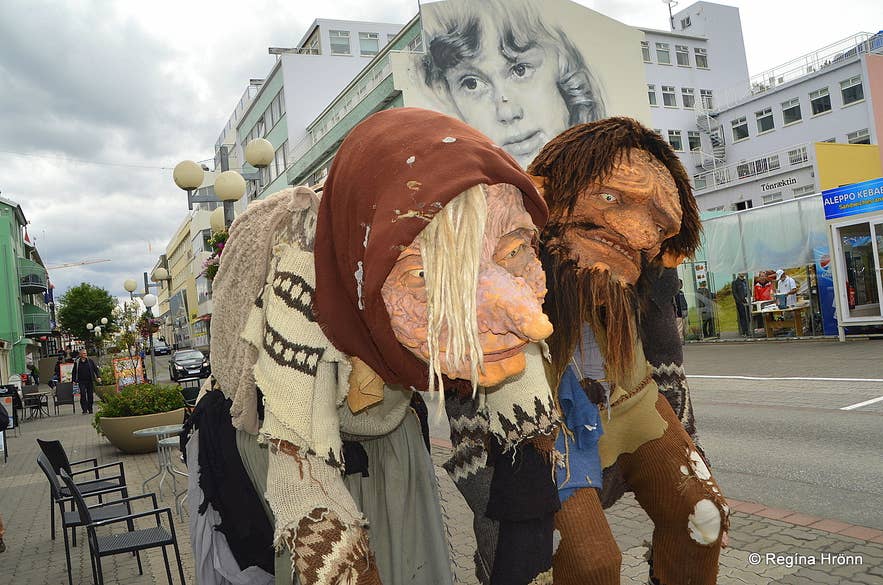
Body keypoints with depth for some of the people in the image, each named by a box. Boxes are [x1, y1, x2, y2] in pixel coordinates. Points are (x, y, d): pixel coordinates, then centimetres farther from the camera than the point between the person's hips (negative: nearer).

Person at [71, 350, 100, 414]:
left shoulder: (90, 360, 5)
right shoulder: (77, 362, 4)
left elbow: (96, 369, 8)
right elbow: (74, 372, 13)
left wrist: (98, 377, -1)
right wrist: (73, 380, 10)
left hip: (90, 381, 1)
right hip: (81, 381, -1)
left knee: (90, 395, 4)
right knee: (83, 395, -10)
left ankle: (90, 409, 15)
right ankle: (84, 410, -5)